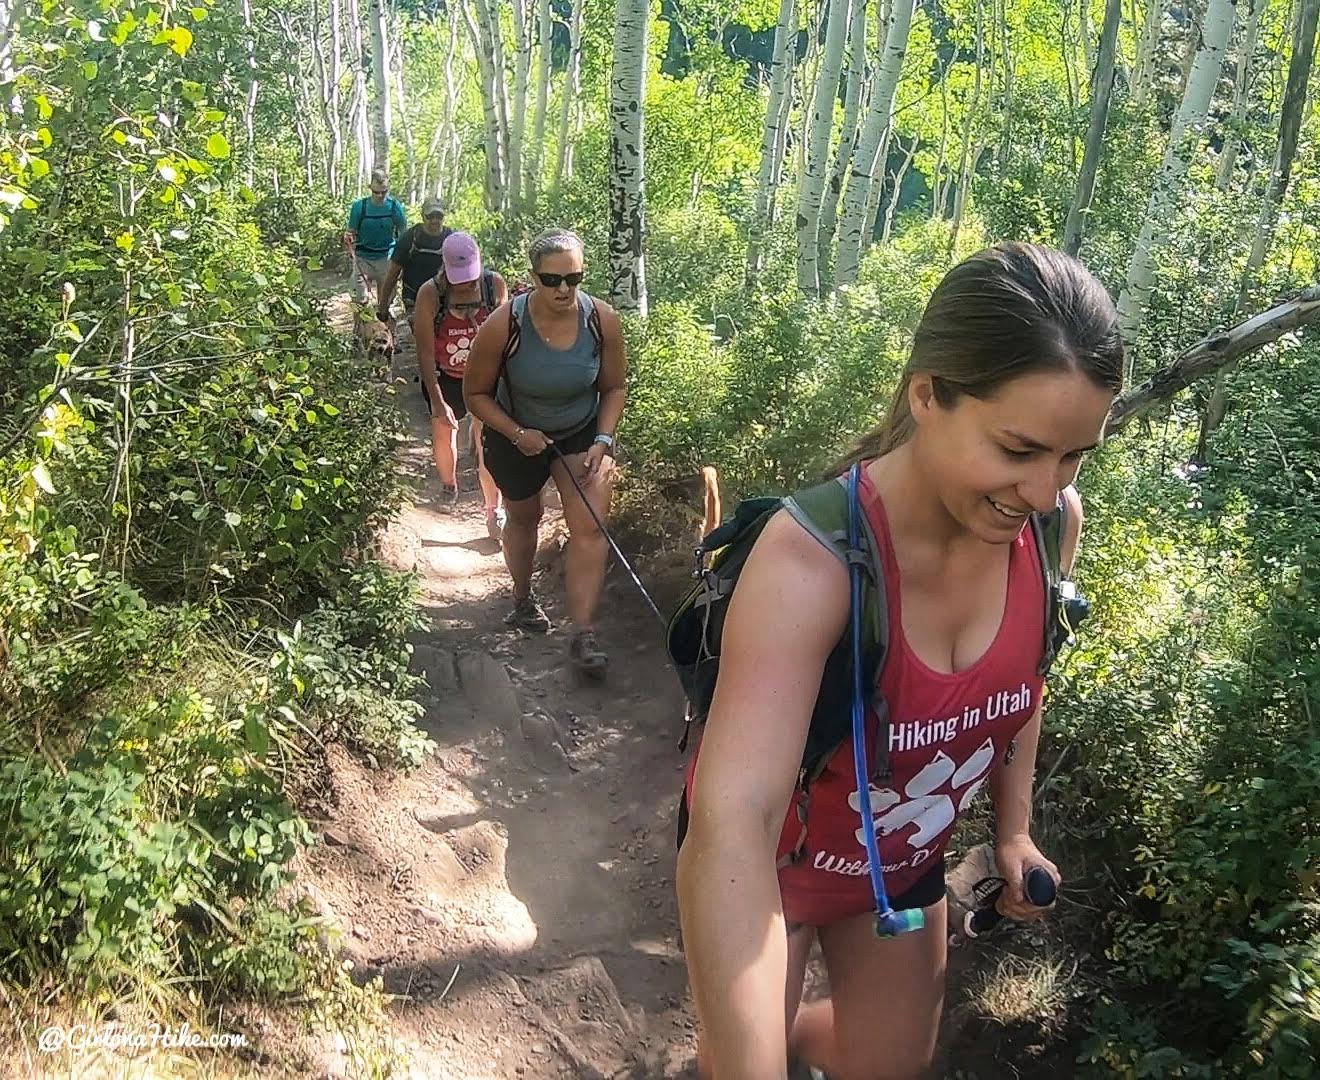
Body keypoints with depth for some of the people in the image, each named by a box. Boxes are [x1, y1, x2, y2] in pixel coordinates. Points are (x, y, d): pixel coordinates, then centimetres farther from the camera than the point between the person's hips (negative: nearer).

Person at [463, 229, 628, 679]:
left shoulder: (602, 320, -20)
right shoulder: (504, 325, -26)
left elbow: (614, 388, -4)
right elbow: (476, 393, -13)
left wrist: (603, 441, -16)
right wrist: (519, 435, -23)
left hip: (583, 432, 1)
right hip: (515, 435, 0)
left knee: (590, 527, -15)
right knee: (523, 520, 21)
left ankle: (583, 636, -13)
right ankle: (522, 600, 47)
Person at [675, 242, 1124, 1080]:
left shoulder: (1052, 524, -19)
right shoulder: (814, 556, -39)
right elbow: (732, 823, -48)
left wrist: (1014, 825, 7)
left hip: (903, 858, 5)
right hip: (768, 855, -5)